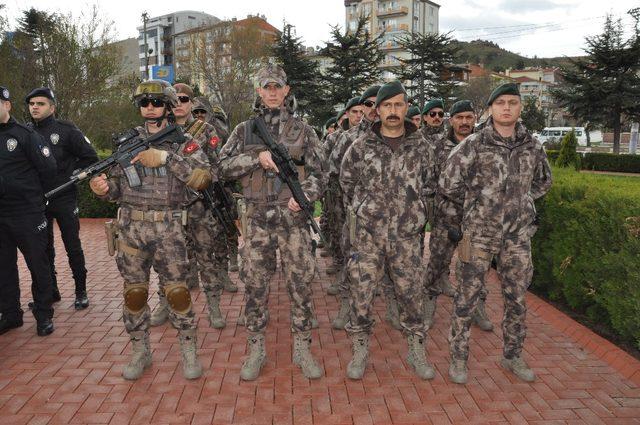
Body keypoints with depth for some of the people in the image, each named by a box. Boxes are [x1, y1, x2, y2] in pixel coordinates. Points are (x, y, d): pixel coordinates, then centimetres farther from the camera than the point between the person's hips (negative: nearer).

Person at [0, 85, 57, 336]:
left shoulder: (25, 135, -6)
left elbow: (48, 169, -6)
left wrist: (30, 191, 3)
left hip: (28, 214, -5)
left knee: (38, 266, 4)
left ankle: (44, 315, 16)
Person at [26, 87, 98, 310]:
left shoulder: (66, 130, -5)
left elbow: (90, 157, 0)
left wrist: (71, 176, -6)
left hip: (64, 199, -4)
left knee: (73, 246, 3)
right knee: (44, 249, 12)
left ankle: (81, 291, 15)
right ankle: (50, 291, 25)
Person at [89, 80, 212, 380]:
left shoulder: (183, 141, 1)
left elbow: (204, 177, -15)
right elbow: (117, 184, 13)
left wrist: (165, 158, -21)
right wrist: (104, 188, -11)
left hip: (168, 230, -3)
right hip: (130, 229, 3)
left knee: (177, 292, 0)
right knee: (134, 293, 9)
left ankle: (188, 352, 17)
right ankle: (140, 352, 26)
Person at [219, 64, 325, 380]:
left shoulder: (302, 130, 6)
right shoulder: (245, 130, 8)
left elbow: (316, 173, 4)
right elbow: (224, 167, 1)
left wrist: (304, 195, -16)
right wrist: (258, 157, -13)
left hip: (294, 217, 0)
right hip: (256, 219, 1)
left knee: (300, 283, 3)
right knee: (255, 285, 5)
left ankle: (302, 348, 18)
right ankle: (256, 350, 20)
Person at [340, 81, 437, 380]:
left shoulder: (420, 148, 4)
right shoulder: (361, 147, 1)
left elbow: (428, 186, 14)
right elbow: (347, 182, 12)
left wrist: (413, 212, 6)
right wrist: (362, 209, 7)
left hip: (407, 235, 1)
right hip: (367, 233, 0)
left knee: (410, 293, 9)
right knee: (361, 293, 4)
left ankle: (416, 351, 25)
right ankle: (360, 350, 21)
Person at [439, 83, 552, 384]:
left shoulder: (532, 146, 3)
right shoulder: (472, 145, -9)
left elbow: (543, 181, 22)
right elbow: (447, 187, -5)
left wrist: (519, 204, 15)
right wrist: (458, 222, 3)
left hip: (519, 236, 4)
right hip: (478, 235, -3)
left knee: (517, 300, 12)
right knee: (467, 299, 4)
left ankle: (512, 356, 32)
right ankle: (458, 358, 20)